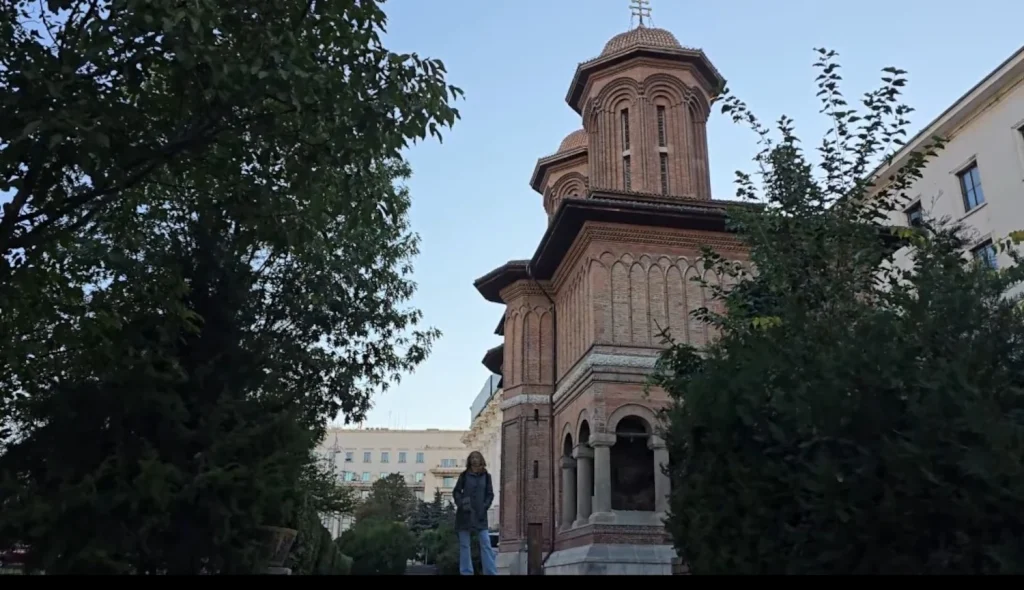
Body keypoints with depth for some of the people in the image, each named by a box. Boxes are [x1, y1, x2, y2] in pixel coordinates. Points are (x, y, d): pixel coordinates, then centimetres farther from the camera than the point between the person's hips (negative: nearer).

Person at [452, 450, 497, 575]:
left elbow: (490, 494, 7)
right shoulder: (464, 475, 0)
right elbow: (456, 492, 5)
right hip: (465, 514, 0)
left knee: (486, 544, -4)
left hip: (480, 515, 0)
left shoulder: (486, 476, 2)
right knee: (464, 545, 5)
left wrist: (485, 506, -8)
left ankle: (491, 572, -2)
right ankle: (466, 572, 12)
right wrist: (461, 504, -11)